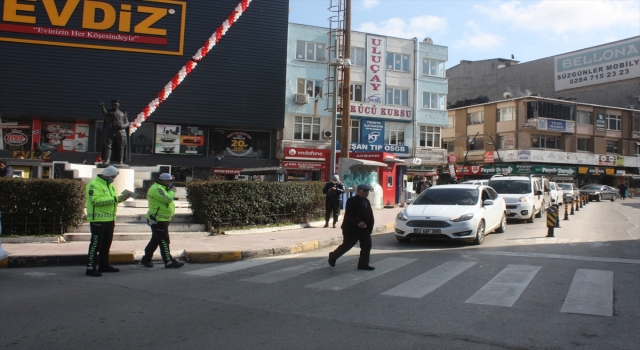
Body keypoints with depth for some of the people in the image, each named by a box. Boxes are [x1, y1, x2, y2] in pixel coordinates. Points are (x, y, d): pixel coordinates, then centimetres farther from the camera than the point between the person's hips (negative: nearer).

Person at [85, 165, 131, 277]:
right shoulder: (94, 184, -12)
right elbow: (96, 200, -24)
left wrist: (122, 198, 2)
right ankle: (91, 268, -3)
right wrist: (114, 199, -24)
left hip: (109, 220, 9)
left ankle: (104, 265, 27)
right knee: (96, 244, -7)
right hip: (98, 220, -9)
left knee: (106, 244, 16)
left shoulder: (110, 185, 18)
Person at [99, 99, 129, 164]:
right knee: (108, 146, -8)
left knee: (121, 148, -4)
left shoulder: (123, 113, 17)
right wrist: (102, 107, -30)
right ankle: (107, 160, -13)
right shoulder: (109, 112, 17)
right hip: (109, 132, 0)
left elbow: (127, 123, 11)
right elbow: (104, 112, -7)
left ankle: (121, 161, -4)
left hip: (121, 132, 0)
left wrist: (123, 126, -12)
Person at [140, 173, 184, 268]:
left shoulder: (161, 188, 18)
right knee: (164, 241, -8)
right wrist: (172, 191, -10)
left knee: (155, 240, 17)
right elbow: (168, 198, -29)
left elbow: (165, 202, 24)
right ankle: (169, 262, -6)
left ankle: (146, 259, 26)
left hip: (162, 219, 11)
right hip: (158, 220, -11)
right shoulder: (156, 189, -18)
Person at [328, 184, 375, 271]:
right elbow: (349, 214, -25)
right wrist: (358, 222, -37)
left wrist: (370, 227, 4)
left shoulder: (366, 201, 11)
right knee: (346, 245, 1)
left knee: (367, 246, 3)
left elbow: (370, 215, 11)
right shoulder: (351, 201, -15)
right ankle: (333, 256, 23)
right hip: (352, 228, -8)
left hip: (364, 229, 8)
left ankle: (363, 264, 12)